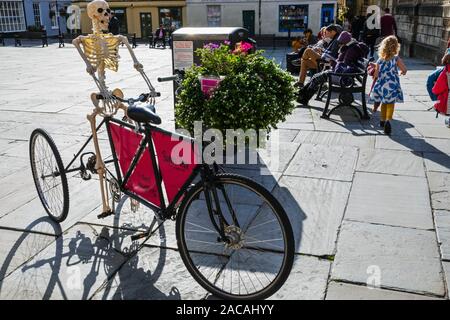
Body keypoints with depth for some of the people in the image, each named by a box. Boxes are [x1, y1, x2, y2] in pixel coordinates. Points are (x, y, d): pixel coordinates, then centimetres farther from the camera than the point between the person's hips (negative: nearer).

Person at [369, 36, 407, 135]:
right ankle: (388, 120, -20)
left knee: (384, 103, 20)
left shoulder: (380, 60, 0)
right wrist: (401, 72, 11)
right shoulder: (396, 59, -7)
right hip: (392, 85, -3)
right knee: (391, 104, 1)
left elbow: (376, 74, -1)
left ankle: (382, 120, 32)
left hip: (381, 85, 3)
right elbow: (404, 70, -12)